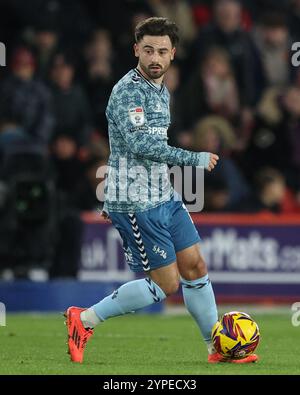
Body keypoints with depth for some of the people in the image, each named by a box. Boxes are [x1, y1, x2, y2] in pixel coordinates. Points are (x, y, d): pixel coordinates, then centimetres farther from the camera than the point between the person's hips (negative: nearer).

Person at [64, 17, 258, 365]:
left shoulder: (161, 91, 14)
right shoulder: (127, 91, -16)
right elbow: (140, 144, -27)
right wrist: (197, 159, -20)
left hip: (165, 197, 9)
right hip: (136, 205, -9)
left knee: (195, 267, 8)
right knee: (165, 284, -6)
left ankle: (217, 348, 18)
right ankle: (84, 320, 4)